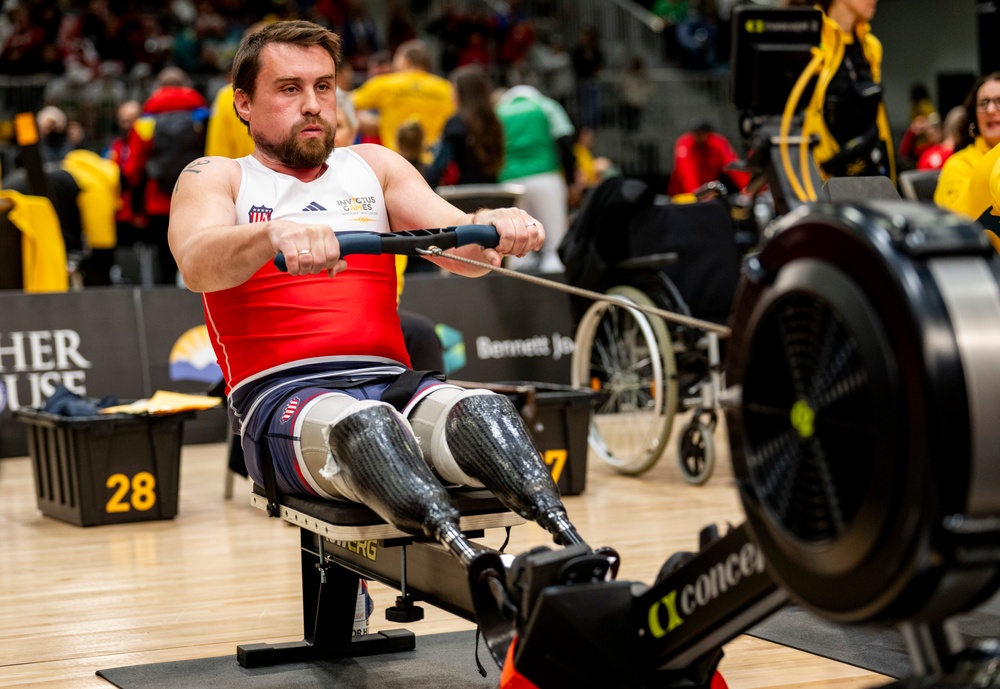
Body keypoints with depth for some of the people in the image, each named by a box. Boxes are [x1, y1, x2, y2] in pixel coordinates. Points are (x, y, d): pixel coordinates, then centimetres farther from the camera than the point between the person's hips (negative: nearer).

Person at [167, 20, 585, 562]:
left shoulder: (373, 166, 23)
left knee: (485, 411, -31)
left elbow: (459, 249, 8)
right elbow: (197, 267, -11)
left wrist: (493, 227, -18)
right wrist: (275, 234, -33)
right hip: (279, 395, -3)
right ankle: (475, 563, -62)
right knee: (364, 424, -38)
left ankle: (576, 557, -55)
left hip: (389, 381, 3)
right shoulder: (213, 178, 13)